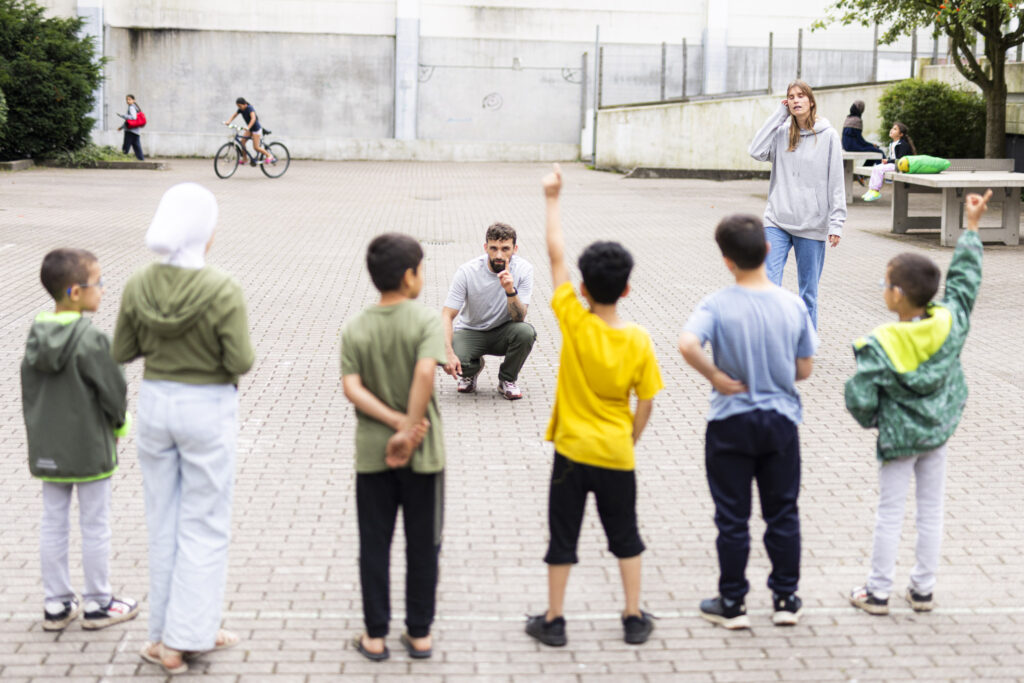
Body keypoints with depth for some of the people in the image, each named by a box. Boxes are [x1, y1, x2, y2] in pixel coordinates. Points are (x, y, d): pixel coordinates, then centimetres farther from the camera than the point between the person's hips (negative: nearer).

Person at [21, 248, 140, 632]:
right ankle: (97, 605, 17)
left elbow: (29, 391, 8)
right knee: (95, 526, 6)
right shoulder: (92, 341, -20)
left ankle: (56, 605, 21)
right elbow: (113, 391, -15)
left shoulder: (36, 337, 1)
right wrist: (119, 423, 5)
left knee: (52, 524, 13)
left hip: (47, 452, 6)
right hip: (90, 449, -6)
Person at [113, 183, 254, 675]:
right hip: (208, 409, -4)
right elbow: (240, 363, -18)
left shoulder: (138, 287, -6)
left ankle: (166, 634, 22)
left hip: (155, 403, 4)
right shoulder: (223, 291, -19)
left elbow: (122, 352, 1)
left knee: (163, 521, 15)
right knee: (204, 525, 8)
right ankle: (187, 635, 8)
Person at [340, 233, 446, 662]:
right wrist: (409, 431, -20)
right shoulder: (426, 321, -11)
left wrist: (398, 422, -14)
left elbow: (352, 388, -13)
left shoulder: (355, 330, -1)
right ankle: (419, 634, 18)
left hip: (372, 453, 2)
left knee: (374, 545, 11)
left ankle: (375, 636, 16)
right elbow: (425, 373, -26)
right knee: (423, 545, 11)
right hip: (424, 453, -2)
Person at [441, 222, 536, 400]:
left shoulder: (523, 269, -17)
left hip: (503, 332, 1)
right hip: (471, 331, -1)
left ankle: (508, 380, -3)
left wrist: (510, 290, -41)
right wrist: (448, 353, -35)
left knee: (526, 332, -33)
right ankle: (473, 369, 9)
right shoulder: (468, 271, -19)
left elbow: (519, 318, -22)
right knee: (455, 362, -33)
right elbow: (447, 315, -19)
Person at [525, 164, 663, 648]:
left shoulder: (574, 322, -15)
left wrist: (553, 201, -1)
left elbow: (556, 256, -8)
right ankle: (634, 618, 23)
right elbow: (645, 403, -4)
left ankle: (553, 621, 18)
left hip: (572, 450, -1)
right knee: (625, 538, 17)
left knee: (563, 538, 10)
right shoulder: (638, 341, -11)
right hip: (616, 454, 1)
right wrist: (630, 440, 12)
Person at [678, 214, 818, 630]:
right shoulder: (793, 305, -6)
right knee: (783, 513, 14)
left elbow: (687, 344, -32)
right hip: (781, 419, 2)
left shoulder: (718, 305, -15)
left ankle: (732, 603, 16)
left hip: (731, 423, -2)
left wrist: (716, 377, -18)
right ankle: (786, 599, 21)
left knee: (732, 517, 8)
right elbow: (804, 370, 0)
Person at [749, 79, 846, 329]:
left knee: (808, 290, 7)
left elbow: (836, 182, -1)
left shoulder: (828, 136, 0)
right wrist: (778, 115, -4)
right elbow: (757, 151, -11)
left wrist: (836, 223, -7)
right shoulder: (781, 133, 7)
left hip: (812, 224, -1)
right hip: (777, 221, 1)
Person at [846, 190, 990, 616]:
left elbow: (861, 400, -21)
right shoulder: (950, 322, -13)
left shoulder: (879, 347, -24)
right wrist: (972, 227, 8)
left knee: (889, 514, 6)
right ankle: (923, 589, 23)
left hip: (898, 437, -4)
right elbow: (965, 277, 1)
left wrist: (871, 420, 2)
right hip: (939, 432, 4)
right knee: (932, 511, 14)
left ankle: (877, 592, 15)